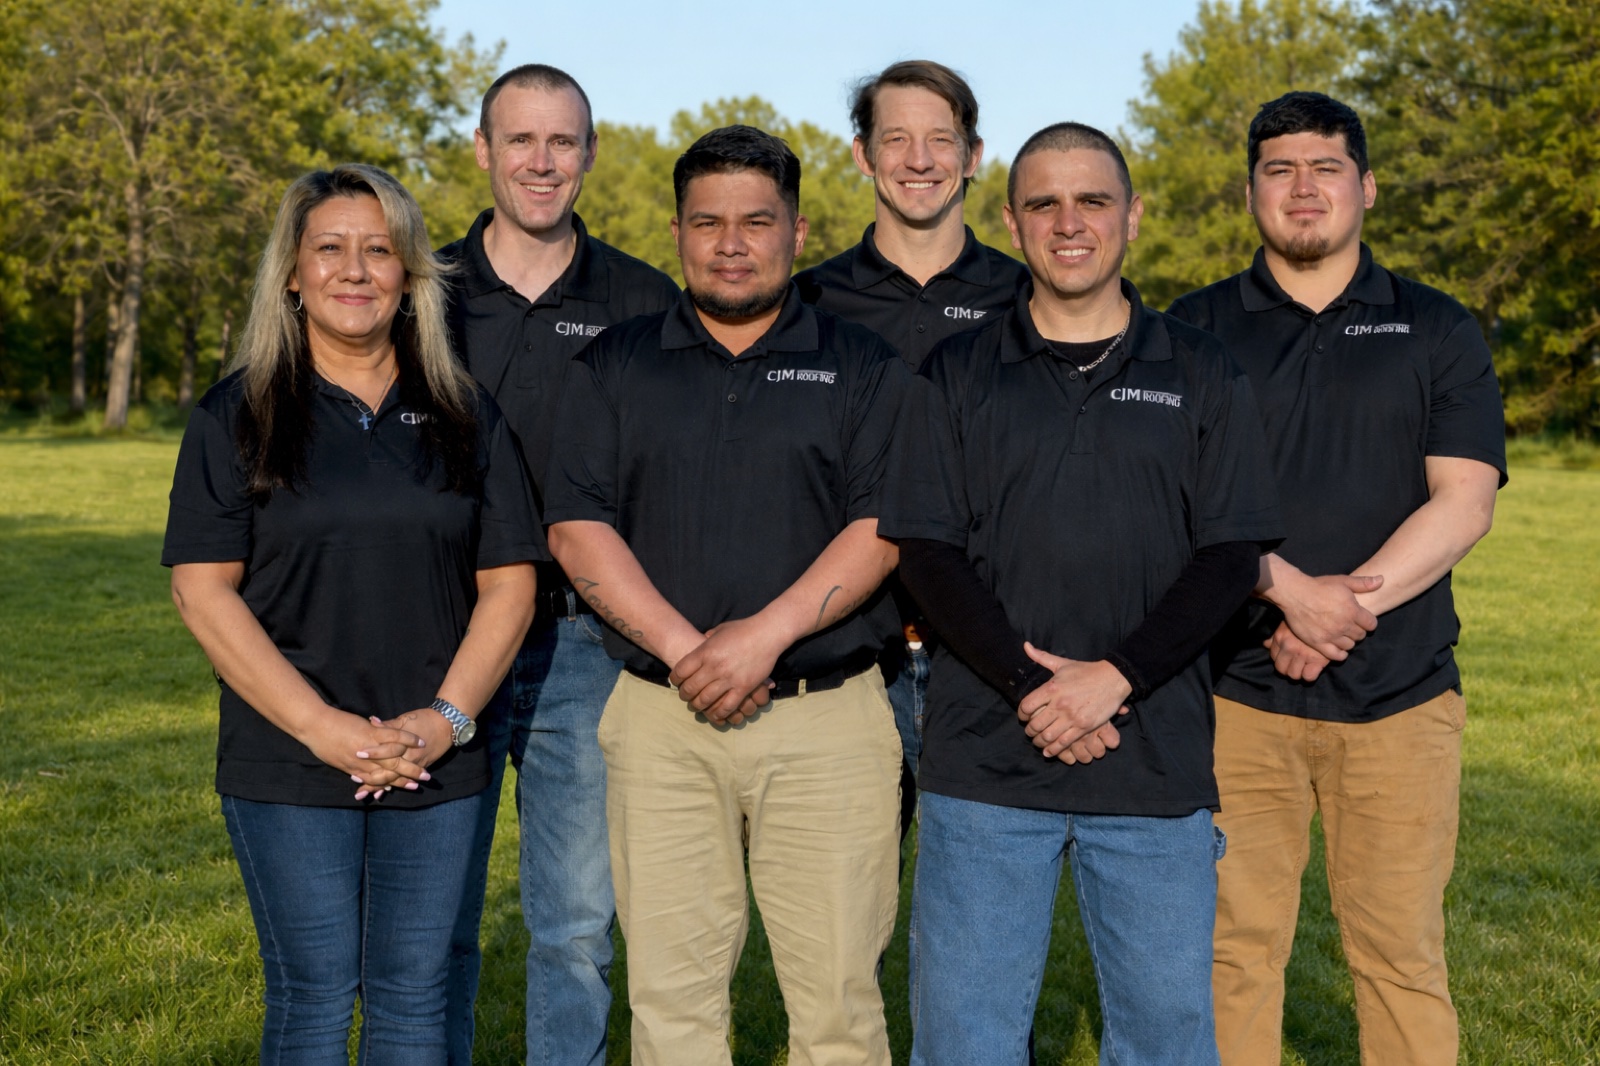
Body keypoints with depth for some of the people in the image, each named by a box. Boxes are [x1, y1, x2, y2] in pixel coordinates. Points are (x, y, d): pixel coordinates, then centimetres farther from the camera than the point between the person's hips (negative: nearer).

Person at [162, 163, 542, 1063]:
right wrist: (322, 727, -13)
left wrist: (446, 719, -9)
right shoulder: (238, 415, 2)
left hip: (439, 763, 2)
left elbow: (508, 585, 6)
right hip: (288, 765, -2)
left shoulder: (466, 416, 8)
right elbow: (204, 591, -4)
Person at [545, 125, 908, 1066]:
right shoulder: (616, 366, 11)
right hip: (661, 717, 1)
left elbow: (881, 526, -3)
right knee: (671, 991, 4)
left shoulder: (863, 367, 8)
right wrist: (684, 649, -11)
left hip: (829, 716, -1)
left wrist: (766, 633, -16)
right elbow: (577, 529, 2)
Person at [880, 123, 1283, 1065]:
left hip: (1158, 766, 0)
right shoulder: (956, 376, 8)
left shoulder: (1203, 376, 8)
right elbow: (927, 553, 0)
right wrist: (1030, 686, -13)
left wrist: (1113, 677, -13)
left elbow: (1232, 557, 1)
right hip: (986, 764, 0)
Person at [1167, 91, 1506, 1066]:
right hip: (1237, 692, 0)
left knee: (1402, 950, 3)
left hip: (1402, 694, 0)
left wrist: (1352, 602, -14)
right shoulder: (1196, 330, 8)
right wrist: (1289, 589, -16)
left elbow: (1464, 502, -1)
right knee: (1236, 947, 2)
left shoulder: (1439, 332, 9)